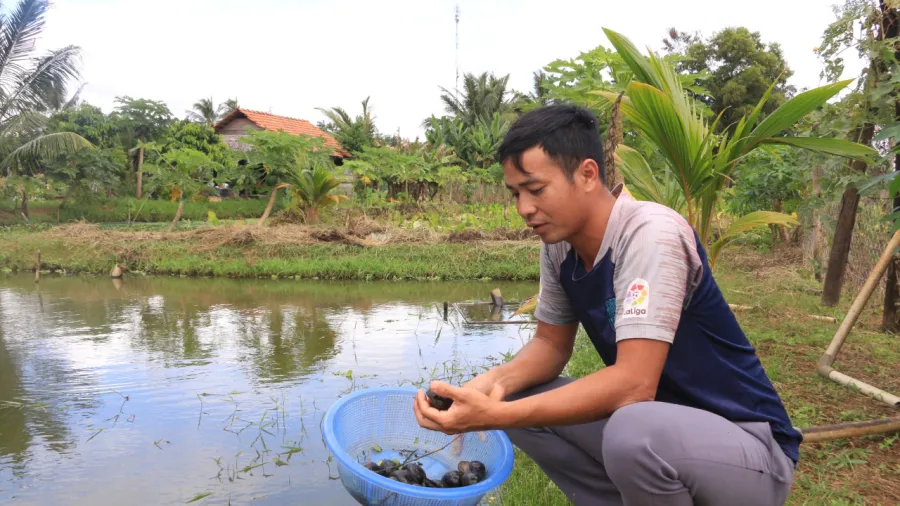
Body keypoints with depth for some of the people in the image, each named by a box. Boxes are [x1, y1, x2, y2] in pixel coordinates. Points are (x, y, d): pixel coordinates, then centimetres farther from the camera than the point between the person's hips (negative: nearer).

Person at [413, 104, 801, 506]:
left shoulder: (650, 233, -26)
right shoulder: (559, 244, -3)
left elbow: (634, 383, -32)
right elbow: (551, 344, 5)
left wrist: (495, 416, -34)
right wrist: (496, 381, -16)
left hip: (747, 441, -6)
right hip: (656, 422, 7)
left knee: (633, 433, -36)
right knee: (517, 400, -5)